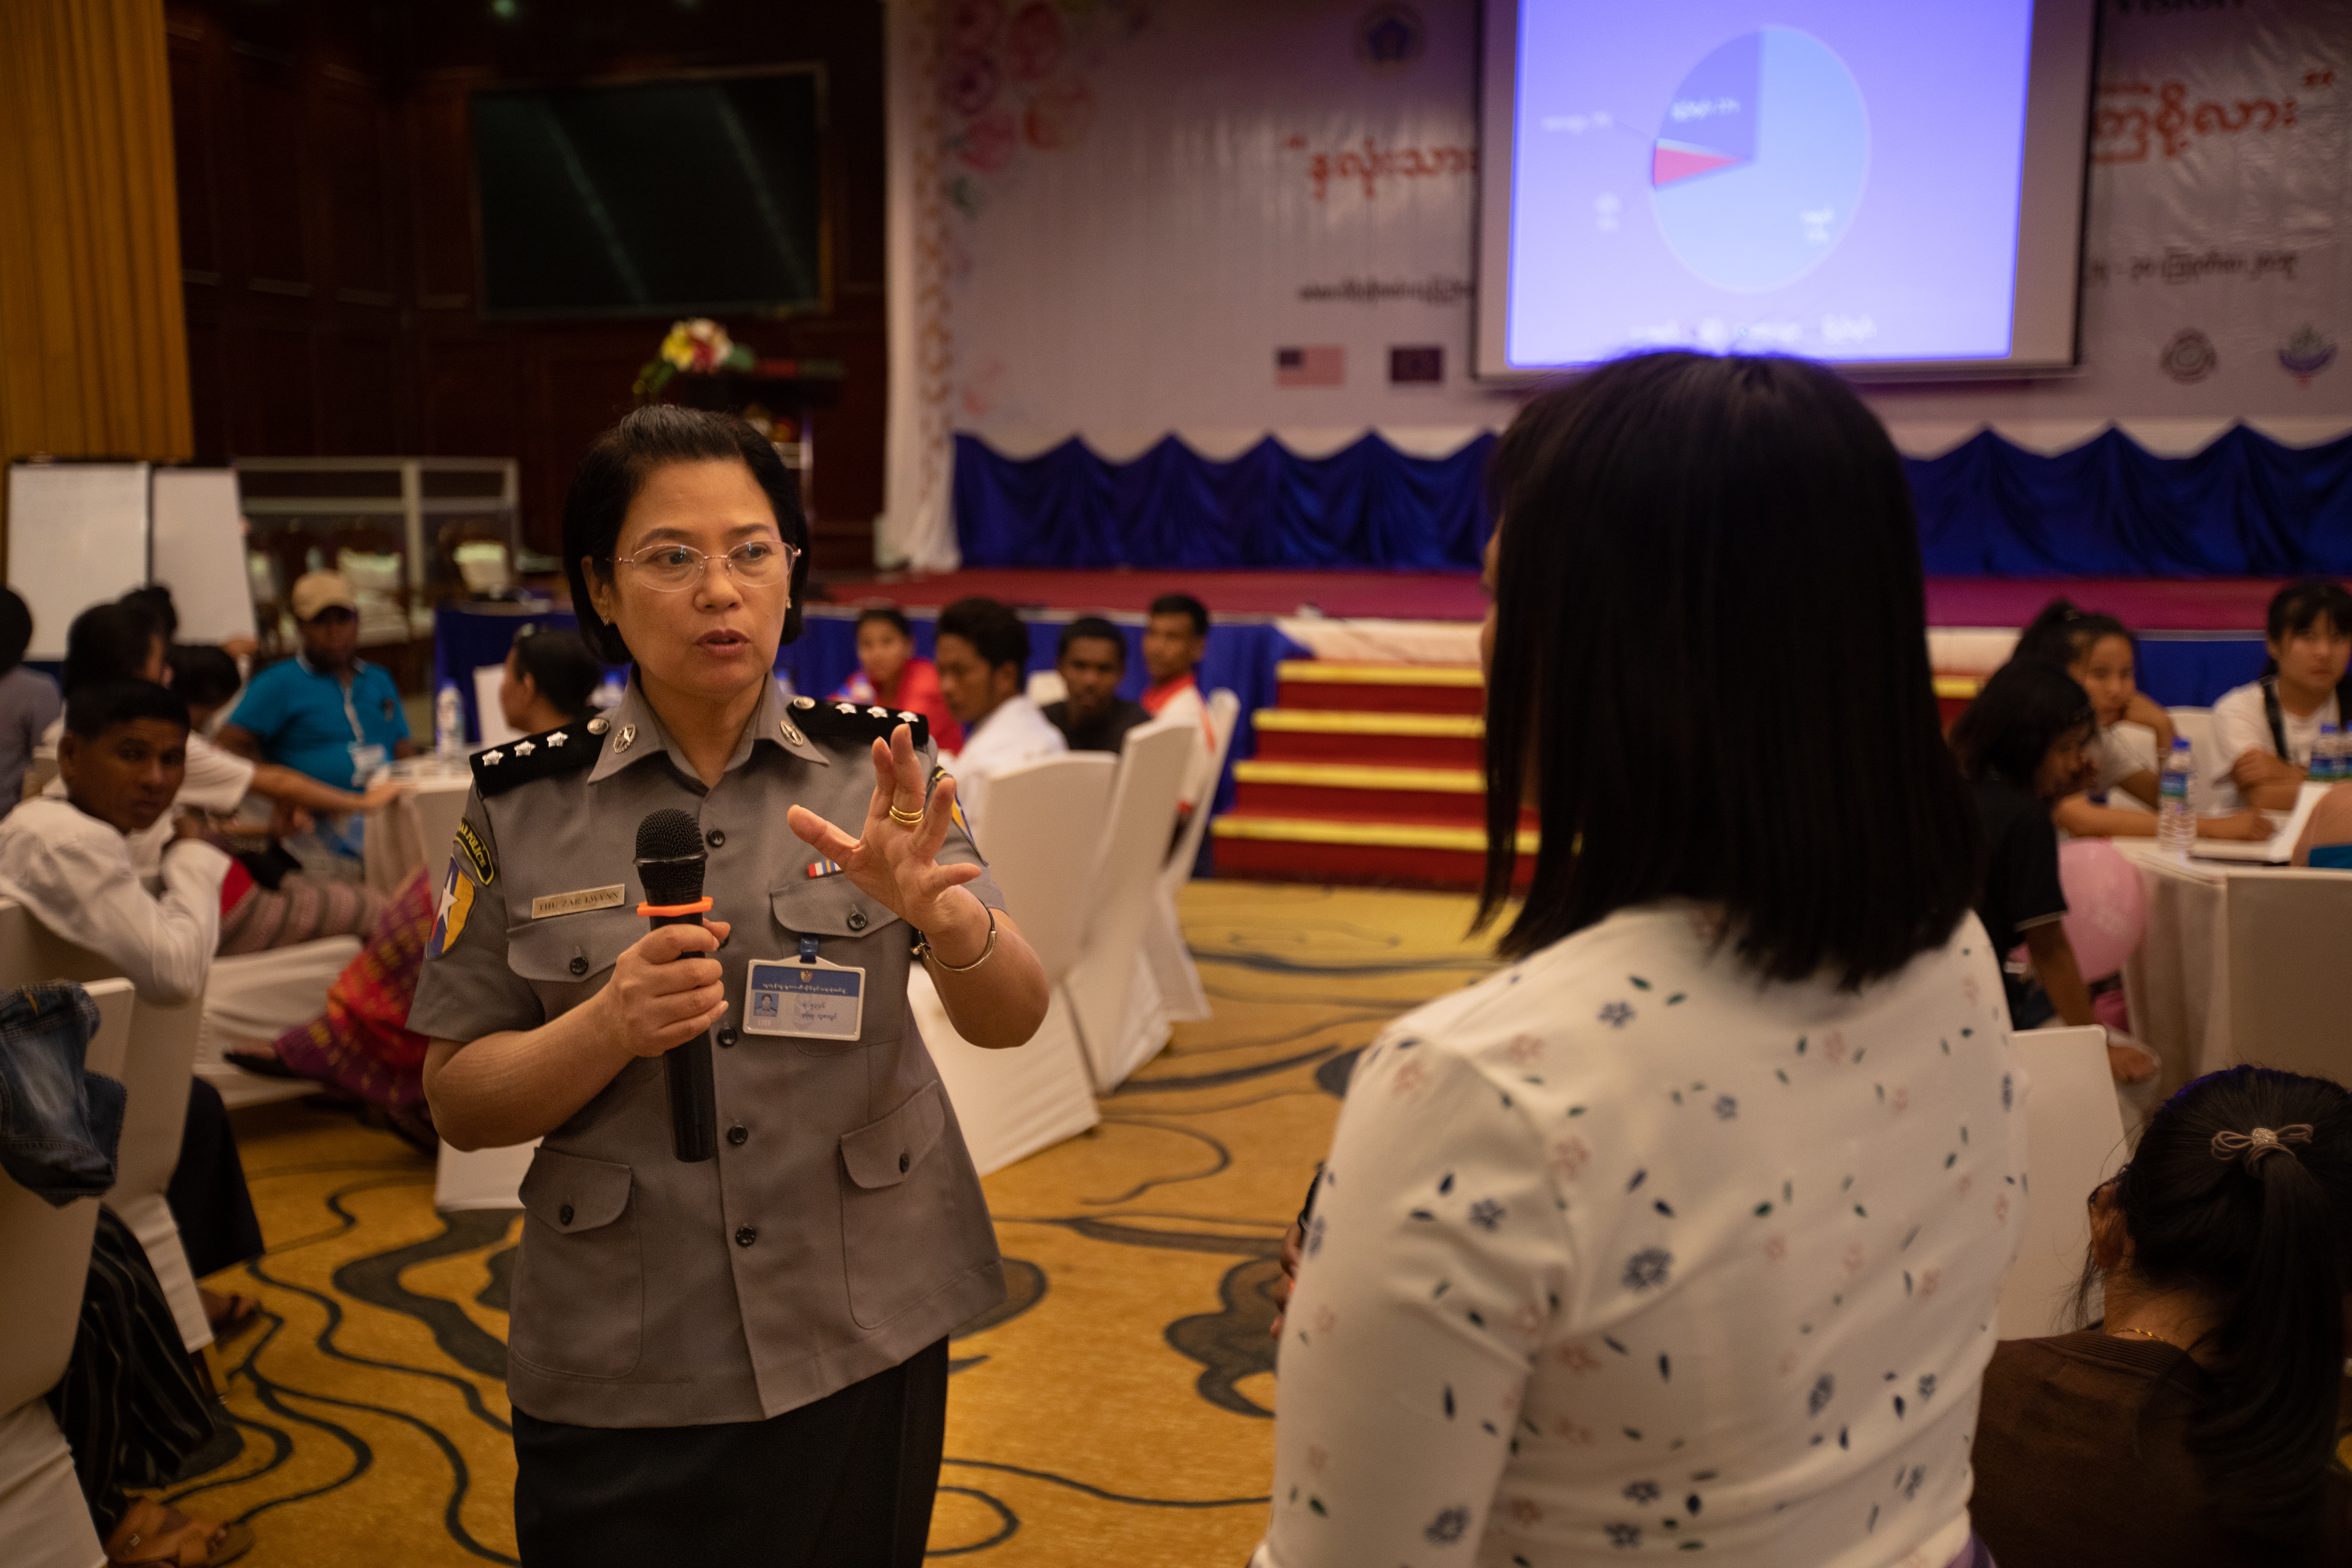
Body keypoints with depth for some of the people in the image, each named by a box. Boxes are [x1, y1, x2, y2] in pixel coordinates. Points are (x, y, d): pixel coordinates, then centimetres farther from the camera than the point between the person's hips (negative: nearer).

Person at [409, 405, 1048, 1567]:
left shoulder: (874, 769, -5)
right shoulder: (522, 805, -5)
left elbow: (1010, 1021, -10)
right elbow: (460, 1101, -2)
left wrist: (935, 910, -31)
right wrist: (612, 1026, -21)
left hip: (861, 1341, 1)